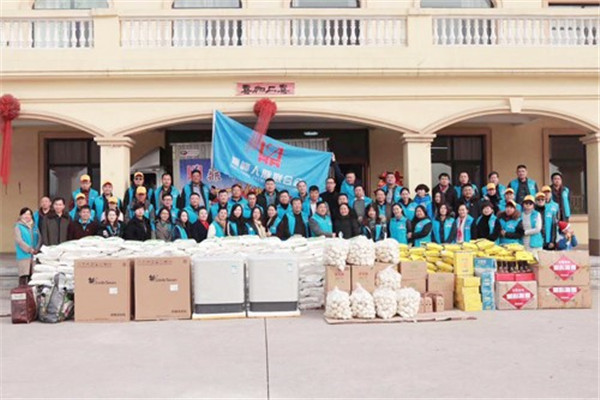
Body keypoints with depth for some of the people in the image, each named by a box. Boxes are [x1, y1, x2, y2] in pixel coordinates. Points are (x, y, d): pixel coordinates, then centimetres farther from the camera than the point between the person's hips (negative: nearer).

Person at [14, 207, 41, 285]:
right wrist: (29, 249, -13)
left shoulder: (34, 226, 14)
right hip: (24, 255, -4)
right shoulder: (18, 226, 1)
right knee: (23, 275, -9)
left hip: (34, 255, 4)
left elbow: (39, 238, 8)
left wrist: (36, 249, -8)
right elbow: (19, 240, -8)